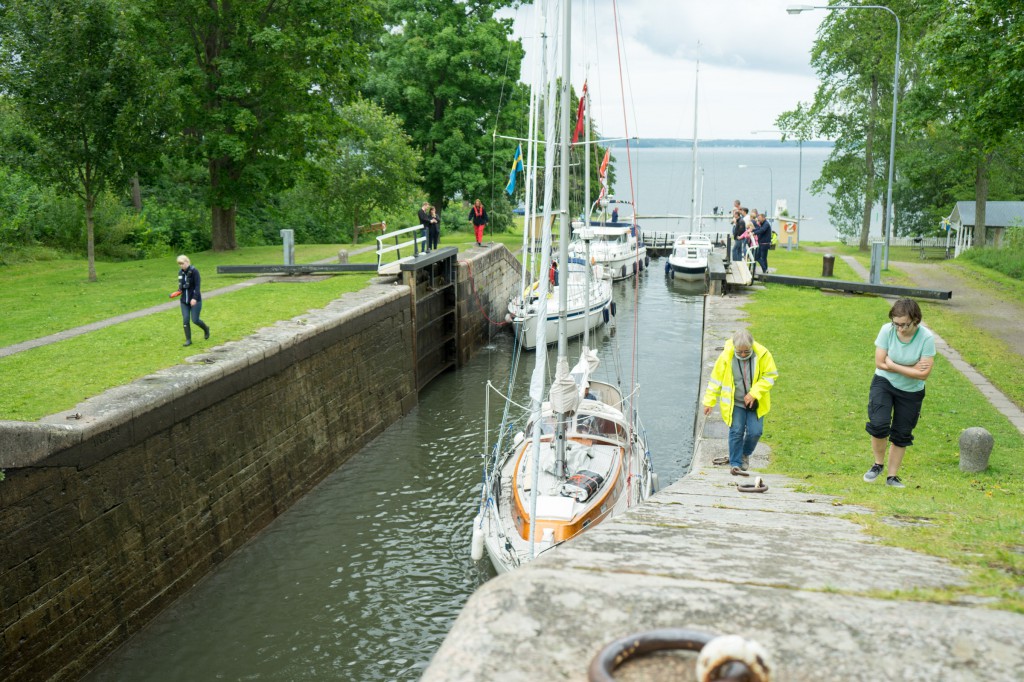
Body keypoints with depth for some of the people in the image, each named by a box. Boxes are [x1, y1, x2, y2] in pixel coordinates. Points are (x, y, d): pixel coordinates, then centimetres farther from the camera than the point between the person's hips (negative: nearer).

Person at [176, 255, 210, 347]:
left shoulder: (194, 271, -12)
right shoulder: (180, 272, 7)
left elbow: (197, 286, -16)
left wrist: (195, 298, -24)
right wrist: (179, 290, 0)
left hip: (195, 300, -5)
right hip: (184, 300, 5)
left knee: (195, 319, -5)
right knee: (185, 320, -2)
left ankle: (206, 329, 26)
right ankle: (188, 340, 7)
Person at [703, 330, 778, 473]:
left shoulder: (763, 355, -13)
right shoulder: (726, 357, -14)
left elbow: (770, 376, -6)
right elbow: (716, 379, -3)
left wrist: (754, 393, -17)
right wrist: (709, 402, -2)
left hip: (755, 402, 1)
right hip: (735, 403, -1)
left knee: (755, 432, -3)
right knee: (736, 432, -5)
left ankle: (745, 454, 27)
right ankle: (735, 463, 9)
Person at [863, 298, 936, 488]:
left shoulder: (926, 338, -21)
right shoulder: (887, 330, -18)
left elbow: (923, 373, -22)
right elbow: (880, 363, -14)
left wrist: (892, 365, -21)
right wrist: (911, 369, -17)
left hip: (911, 391, 0)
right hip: (884, 383, 0)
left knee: (902, 435, 9)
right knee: (879, 425, -19)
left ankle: (892, 476, 25)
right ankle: (878, 464, 7)